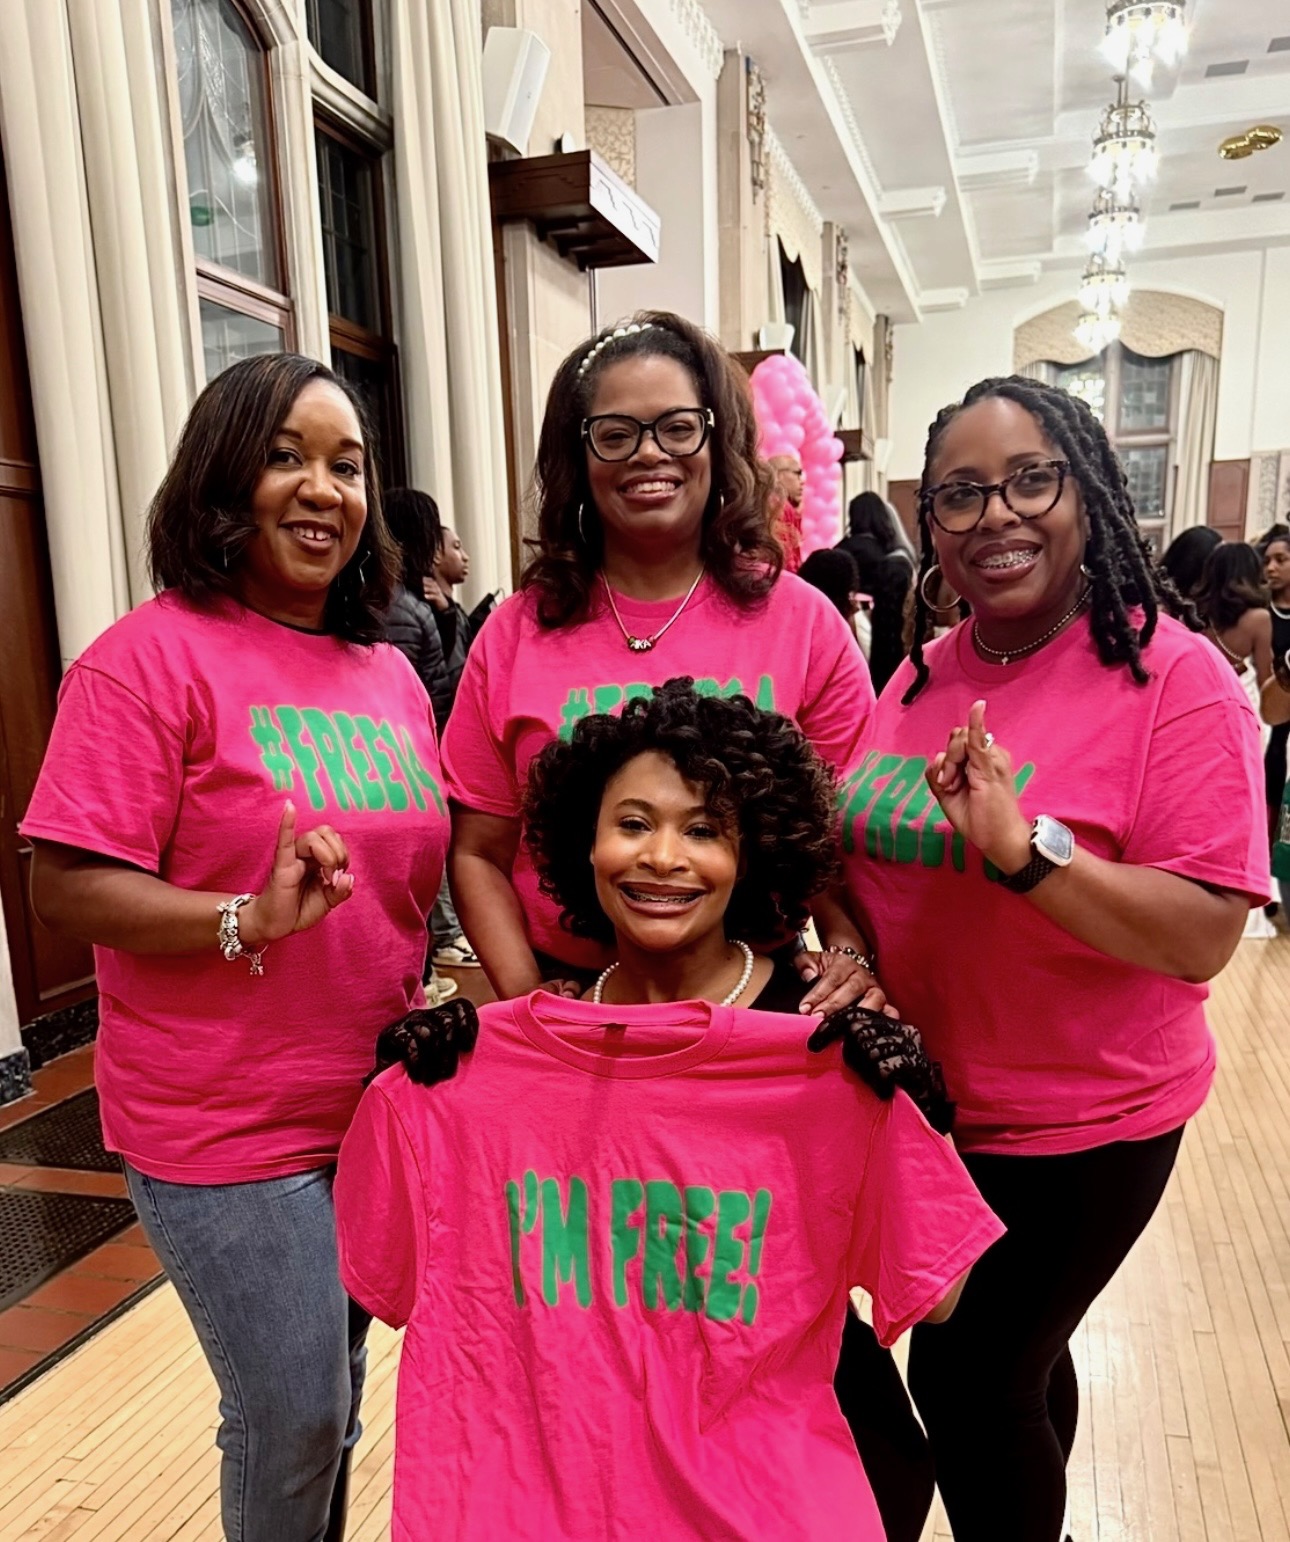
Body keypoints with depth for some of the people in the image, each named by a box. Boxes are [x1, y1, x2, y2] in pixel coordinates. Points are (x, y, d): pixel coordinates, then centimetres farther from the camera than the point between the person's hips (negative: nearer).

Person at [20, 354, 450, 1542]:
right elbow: (66, 887, -17)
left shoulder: (391, 673, 6)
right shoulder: (153, 656, -13)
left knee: (338, 1399, 22)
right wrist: (248, 920, -31)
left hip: (381, 1106, 6)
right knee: (294, 1422, 8)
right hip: (227, 1130, -6)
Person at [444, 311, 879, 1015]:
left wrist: (849, 954, -15)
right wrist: (527, 997, -10)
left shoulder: (803, 621, -2)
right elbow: (478, 853, 2)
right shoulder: (515, 633, -1)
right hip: (570, 1000, 0)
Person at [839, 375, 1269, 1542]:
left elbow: (1205, 936, -22)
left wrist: (1024, 850, -34)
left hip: (1074, 1126, -6)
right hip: (918, 1099, 6)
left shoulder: (1171, 675, -17)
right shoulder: (922, 675, 1)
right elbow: (871, 852, 12)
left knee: (966, 1378, 11)